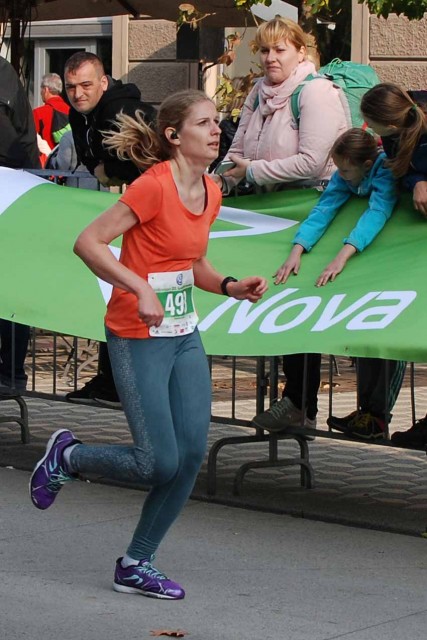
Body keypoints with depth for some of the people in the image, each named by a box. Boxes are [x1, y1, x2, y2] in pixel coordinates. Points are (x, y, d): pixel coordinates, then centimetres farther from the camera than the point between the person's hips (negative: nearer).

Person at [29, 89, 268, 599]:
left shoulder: (209, 192, 8)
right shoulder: (154, 186, -18)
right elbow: (88, 243, -20)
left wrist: (230, 287, 3)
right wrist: (140, 289, -28)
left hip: (184, 337, 8)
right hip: (137, 338, -8)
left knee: (192, 453, 0)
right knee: (159, 463, -8)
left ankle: (136, 565, 14)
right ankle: (66, 456, 20)